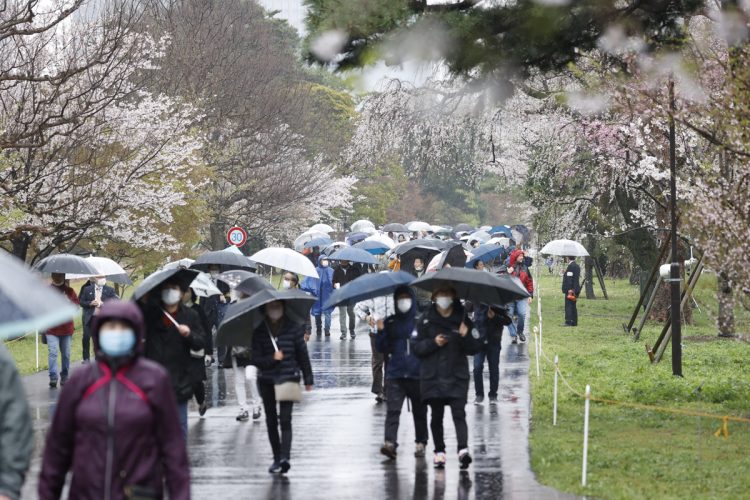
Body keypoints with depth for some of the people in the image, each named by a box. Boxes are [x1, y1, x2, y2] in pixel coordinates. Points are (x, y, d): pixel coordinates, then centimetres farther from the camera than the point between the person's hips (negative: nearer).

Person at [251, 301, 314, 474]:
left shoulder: (293, 328, 0)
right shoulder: (259, 332, 2)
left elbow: (303, 354, 4)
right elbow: (256, 359, -2)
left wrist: (308, 379, 6)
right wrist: (272, 358, -20)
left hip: (289, 378, -2)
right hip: (267, 381, 2)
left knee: (285, 419, -13)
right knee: (271, 420, 8)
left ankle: (285, 458, -22)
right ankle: (277, 458, 18)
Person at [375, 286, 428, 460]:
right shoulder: (390, 323, 9)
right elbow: (382, 348, 7)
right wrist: (381, 331, -8)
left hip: (418, 374, -1)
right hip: (395, 375, 1)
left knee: (419, 411, 10)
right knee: (393, 409, -12)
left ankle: (420, 443, 21)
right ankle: (390, 442, -21)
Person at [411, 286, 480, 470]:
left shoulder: (463, 320, 6)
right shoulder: (426, 320, 6)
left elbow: (474, 349, 5)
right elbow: (416, 347, 4)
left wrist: (466, 336, -15)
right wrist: (433, 343, -12)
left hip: (457, 377, -1)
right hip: (432, 377, 1)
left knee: (459, 413, -13)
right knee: (436, 415, 5)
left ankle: (463, 449, -24)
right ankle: (439, 451, 15)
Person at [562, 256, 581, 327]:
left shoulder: (570, 266, -15)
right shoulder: (577, 266, 14)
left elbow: (569, 279, -19)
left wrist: (569, 289, -22)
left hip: (570, 290, -9)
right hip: (576, 289, 9)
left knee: (568, 306, -8)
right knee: (573, 306, 13)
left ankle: (568, 322, -12)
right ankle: (574, 322, 15)